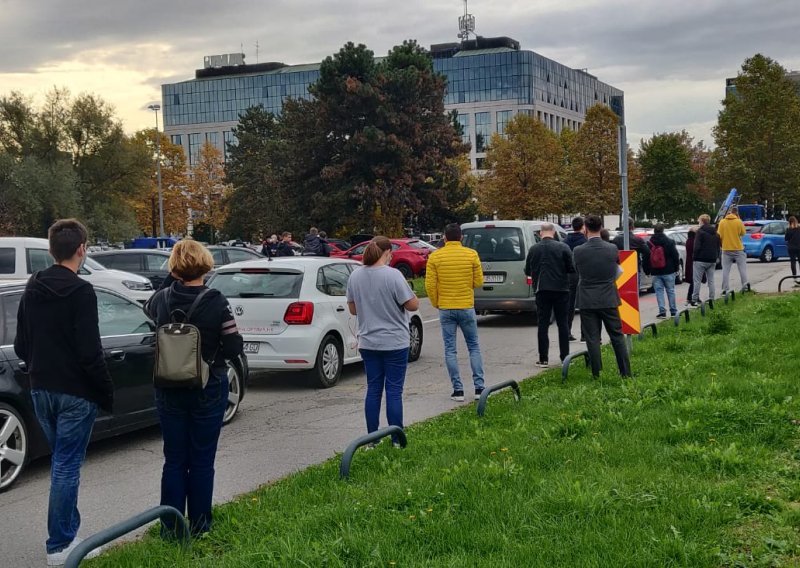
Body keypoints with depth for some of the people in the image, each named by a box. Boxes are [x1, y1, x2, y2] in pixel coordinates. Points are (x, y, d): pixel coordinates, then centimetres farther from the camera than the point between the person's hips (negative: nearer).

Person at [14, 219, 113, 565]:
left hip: (41, 390, 7)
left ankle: (68, 529, 28)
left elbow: (20, 345, 12)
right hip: (75, 393, -7)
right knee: (66, 467, -1)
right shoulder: (80, 292, -16)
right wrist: (107, 393, -10)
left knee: (61, 462, 20)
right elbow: (90, 353, -19)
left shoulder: (32, 289, 7)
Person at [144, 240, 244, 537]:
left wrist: (169, 281, 9)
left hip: (169, 392, 3)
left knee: (174, 459, 13)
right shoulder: (216, 303, -17)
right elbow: (234, 348, -15)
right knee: (202, 461, 10)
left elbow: (148, 308, 18)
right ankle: (199, 524, 17)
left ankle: (170, 526, 17)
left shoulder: (162, 299, -7)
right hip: (209, 391, -3)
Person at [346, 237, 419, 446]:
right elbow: (413, 305, -13)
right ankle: (397, 440, 6)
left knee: (373, 390, 11)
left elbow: (353, 309, 10)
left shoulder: (355, 275, 2)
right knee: (394, 391, 2)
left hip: (368, 343, 5)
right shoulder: (392, 275, -16)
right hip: (394, 342, -5)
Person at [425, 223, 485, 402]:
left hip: (445, 308, 0)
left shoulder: (434, 257, -4)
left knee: (450, 350, 6)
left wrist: (436, 304, 9)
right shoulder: (471, 255, -4)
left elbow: (430, 285, -6)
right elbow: (478, 282, -1)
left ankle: (458, 390, 4)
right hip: (467, 307, 0)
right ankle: (479, 387, 8)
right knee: (474, 347, 12)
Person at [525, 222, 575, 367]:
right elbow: (572, 268, -6)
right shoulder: (563, 247, -7)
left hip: (542, 290, 1)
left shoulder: (534, 249, -2)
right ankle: (565, 357, 9)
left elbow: (527, 271, 6)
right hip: (561, 289, 0)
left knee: (543, 324, 4)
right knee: (563, 324, 8)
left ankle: (543, 359, 0)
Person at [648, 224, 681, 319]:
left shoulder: (649, 243, -2)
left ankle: (662, 311, -6)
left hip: (655, 272, 0)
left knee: (659, 291, 3)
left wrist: (647, 271, 11)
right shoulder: (669, 242, -5)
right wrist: (676, 268, 7)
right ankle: (673, 311, 13)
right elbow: (675, 256, -4)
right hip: (668, 271, 0)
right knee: (670, 290, 8)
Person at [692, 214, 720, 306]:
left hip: (700, 260, -6)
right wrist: (716, 257, 17)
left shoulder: (700, 232, -10)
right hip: (712, 260, 7)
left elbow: (696, 247, -16)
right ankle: (711, 299, 10)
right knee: (711, 281, 11)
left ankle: (695, 300, -3)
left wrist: (694, 257, -6)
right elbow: (718, 247, 15)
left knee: (697, 281, -2)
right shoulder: (716, 234, 14)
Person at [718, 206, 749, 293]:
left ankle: (725, 288, 2)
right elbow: (743, 233, 5)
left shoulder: (722, 222, -3)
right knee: (742, 268, 10)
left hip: (726, 249, 1)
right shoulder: (739, 222, -8)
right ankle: (745, 285, 3)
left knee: (726, 270, 5)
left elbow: (719, 236, -3)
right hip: (738, 248, -1)